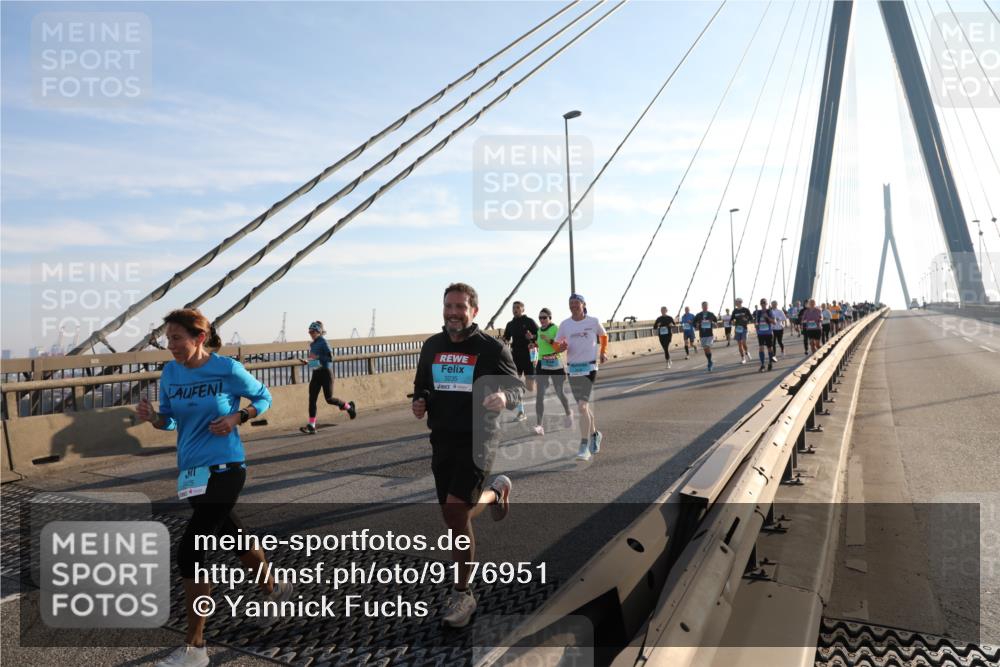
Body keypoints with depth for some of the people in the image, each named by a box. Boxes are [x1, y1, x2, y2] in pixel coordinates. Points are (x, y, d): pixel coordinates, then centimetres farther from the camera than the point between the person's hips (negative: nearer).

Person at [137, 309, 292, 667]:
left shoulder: (228, 369, -13)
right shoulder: (170, 372, 2)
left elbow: (263, 397, 1)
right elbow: (169, 421, 10)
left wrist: (235, 418, -15)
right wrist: (152, 416, -11)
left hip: (223, 470, -7)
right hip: (191, 471, 7)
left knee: (188, 551, -10)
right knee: (233, 537, 22)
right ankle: (275, 588, 46)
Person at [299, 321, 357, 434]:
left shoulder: (323, 342, -10)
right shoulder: (312, 344, 13)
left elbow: (330, 358, -16)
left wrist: (317, 357, -24)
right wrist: (309, 362, 7)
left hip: (326, 373, -7)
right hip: (316, 373, 7)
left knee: (329, 399, -3)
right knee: (312, 399, -3)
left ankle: (349, 406, 23)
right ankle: (311, 425, -3)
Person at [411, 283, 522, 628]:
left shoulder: (492, 348, -9)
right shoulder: (432, 346, 6)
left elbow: (517, 387, -5)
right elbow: (421, 384, 19)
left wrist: (504, 398, -28)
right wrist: (418, 402, -3)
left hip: (478, 438, -5)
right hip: (442, 439, 6)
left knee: (456, 510, -14)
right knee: (454, 517, 12)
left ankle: (462, 594, 7)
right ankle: (495, 491, 45)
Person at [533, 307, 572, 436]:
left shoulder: (556, 329, -9)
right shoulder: (539, 330, 9)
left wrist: (548, 340, -25)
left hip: (555, 364, -4)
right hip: (542, 364, 4)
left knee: (559, 392, 10)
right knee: (539, 395, -7)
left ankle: (568, 413, 40)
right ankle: (540, 426, -9)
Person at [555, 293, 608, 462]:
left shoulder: (593, 321, -3)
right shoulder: (565, 324, 2)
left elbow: (603, 335, 16)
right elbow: (557, 344, 4)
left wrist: (603, 352, 15)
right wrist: (561, 346, -17)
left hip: (589, 367, -4)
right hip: (572, 368, 4)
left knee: (582, 406, -16)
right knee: (584, 405, 15)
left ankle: (585, 447, -13)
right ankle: (595, 434, 39)